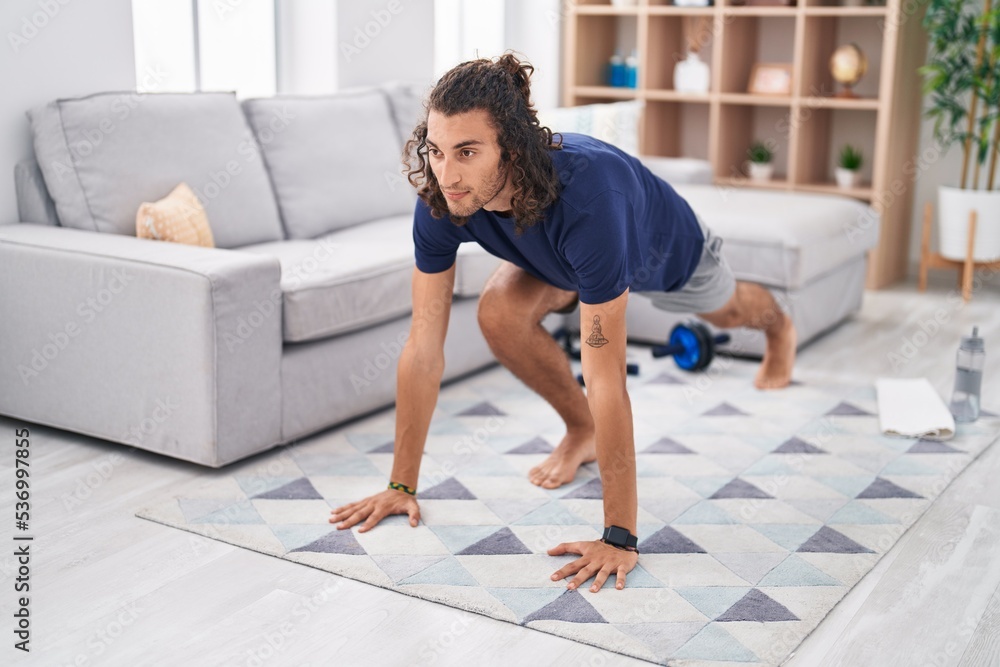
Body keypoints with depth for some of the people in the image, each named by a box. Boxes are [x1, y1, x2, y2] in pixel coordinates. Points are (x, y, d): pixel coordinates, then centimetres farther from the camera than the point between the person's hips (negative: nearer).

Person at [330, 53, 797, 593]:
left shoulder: (583, 196, -52)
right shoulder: (440, 202, -37)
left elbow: (605, 380, -51)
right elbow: (423, 351, -30)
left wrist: (619, 538, -49)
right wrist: (402, 485, -28)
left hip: (666, 250, -2)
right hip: (559, 257, 3)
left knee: (724, 311, 28)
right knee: (500, 314, -25)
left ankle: (778, 326, 68)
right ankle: (581, 431, 4)